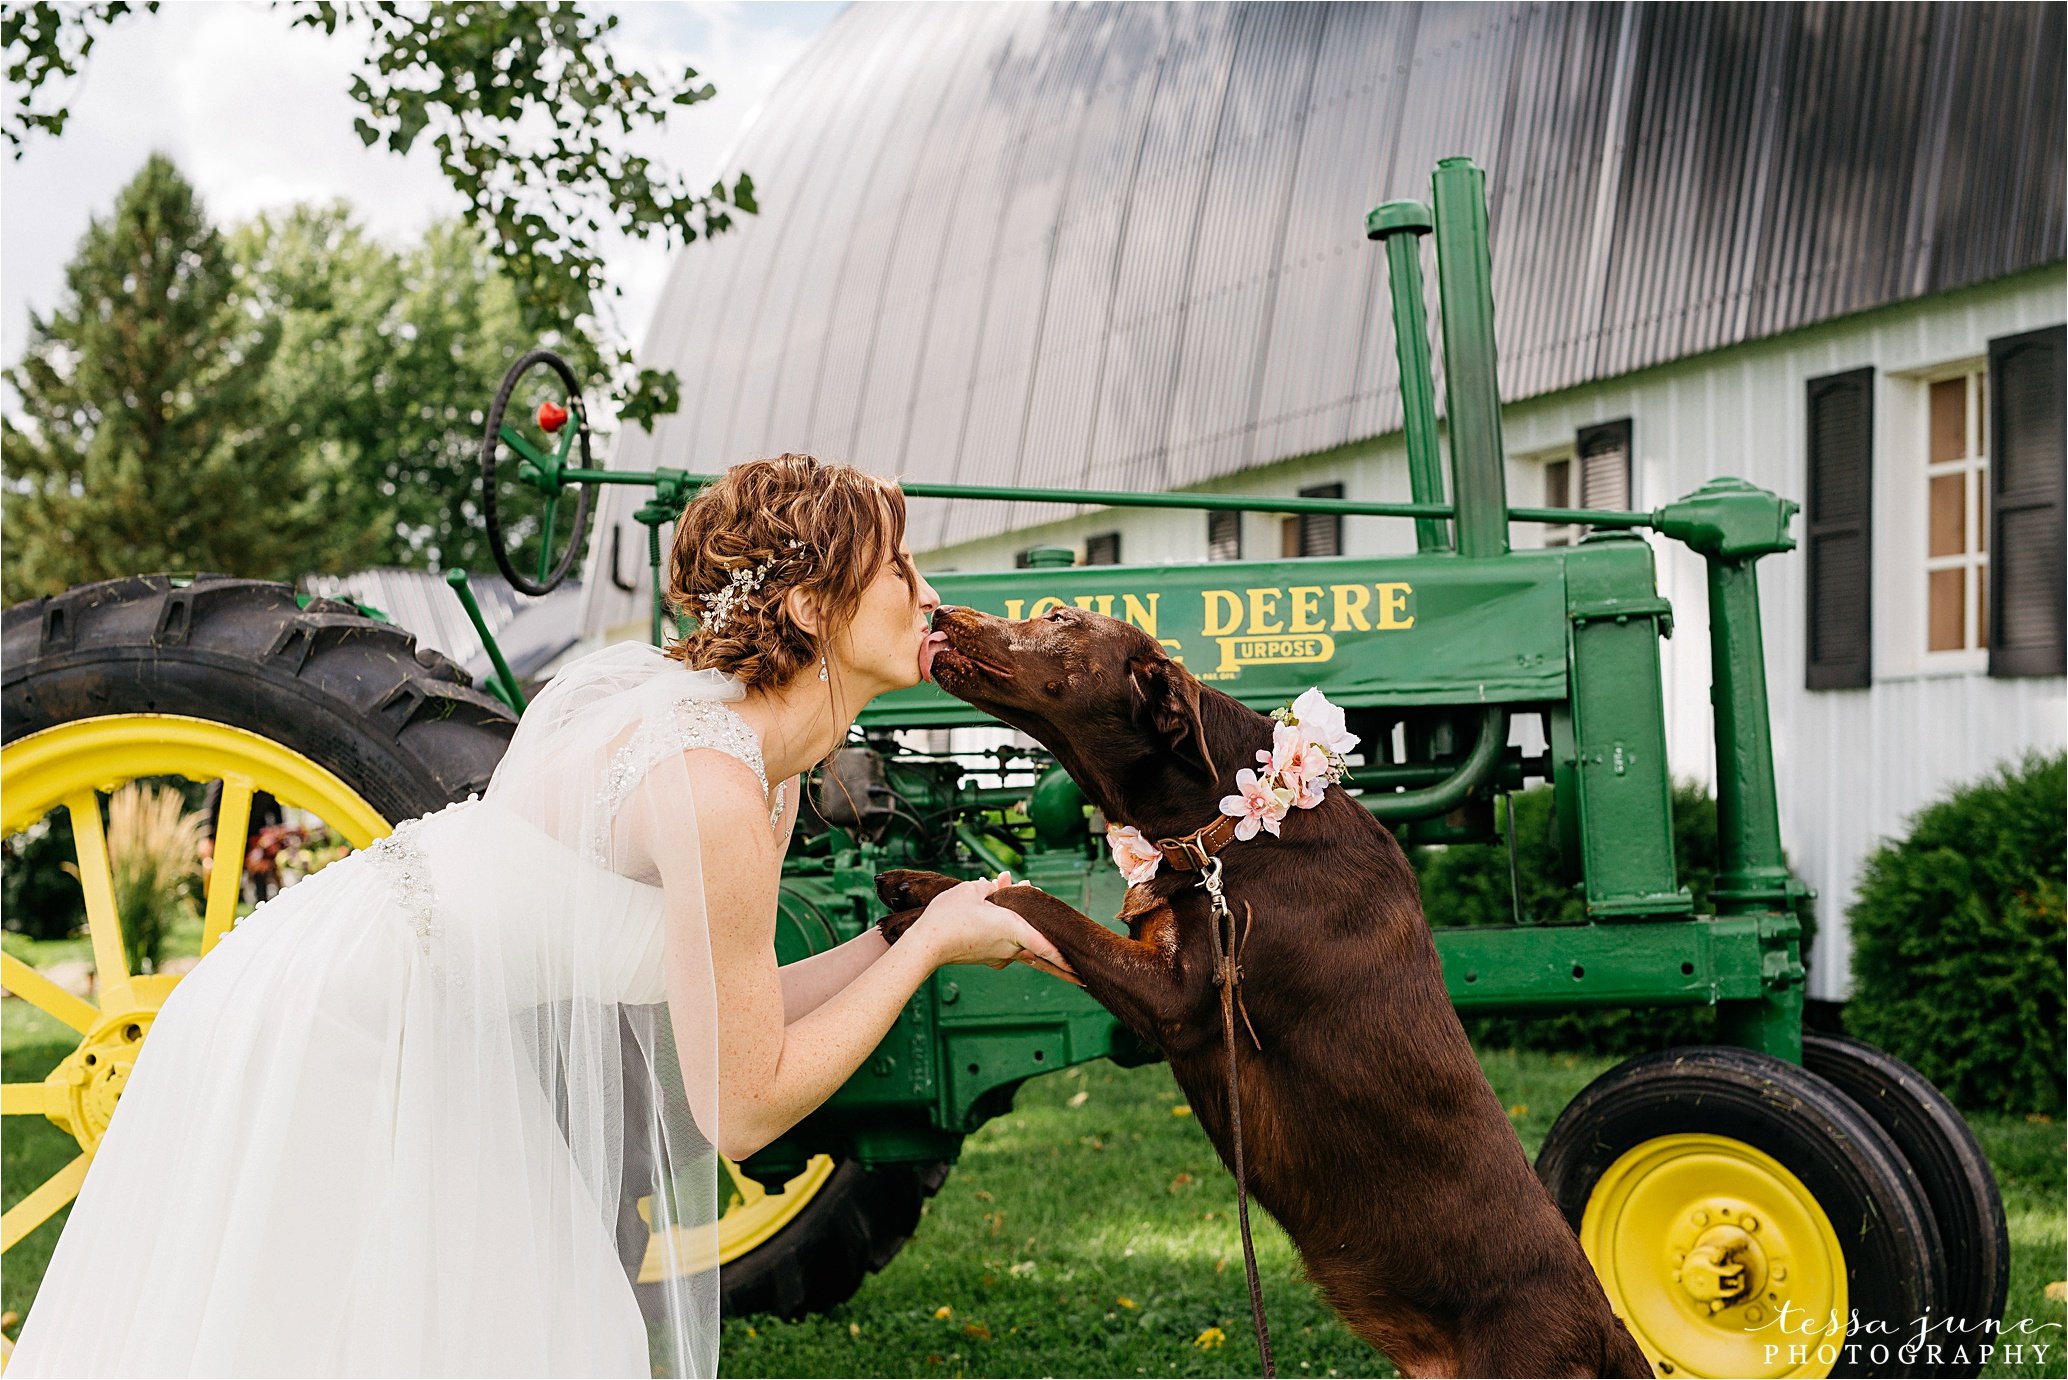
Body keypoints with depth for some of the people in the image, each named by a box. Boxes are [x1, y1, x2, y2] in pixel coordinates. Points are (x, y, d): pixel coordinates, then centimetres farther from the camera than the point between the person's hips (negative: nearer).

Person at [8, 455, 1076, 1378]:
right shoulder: (712, 785, -25)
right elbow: (744, 1108, -19)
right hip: (320, 1038, -9)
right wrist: (931, 944, -11)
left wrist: (902, 936, 1)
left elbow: (725, 1023, 7)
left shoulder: (766, 772, 3)